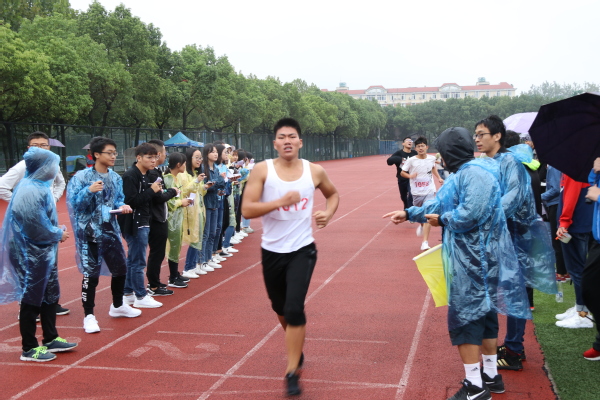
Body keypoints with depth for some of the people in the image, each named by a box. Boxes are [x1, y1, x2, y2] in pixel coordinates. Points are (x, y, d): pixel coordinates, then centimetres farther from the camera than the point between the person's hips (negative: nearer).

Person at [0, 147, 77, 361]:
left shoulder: (38, 187, 8)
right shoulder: (31, 191, -23)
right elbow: (36, 226, -25)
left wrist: (58, 231, 2)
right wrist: (58, 234, -10)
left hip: (43, 252, 10)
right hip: (31, 254, -10)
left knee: (50, 295, 18)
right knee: (32, 299, 2)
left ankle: (51, 339, 31)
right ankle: (30, 348, 14)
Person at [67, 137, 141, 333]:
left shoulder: (115, 178, 5)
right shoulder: (81, 177, -12)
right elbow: (73, 202, -16)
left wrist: (122, 206, -10)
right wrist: (89, 191, -31)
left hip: (111, 230, 6)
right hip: (89, 232, -6)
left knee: (120, 268, 13)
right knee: (91, 273, -1)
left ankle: (117, 306, 34)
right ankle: (89, 315, 12)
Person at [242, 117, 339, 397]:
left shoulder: (315, 171, -3)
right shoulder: (263, 170, -9)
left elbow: (333, 194, 18)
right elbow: (246, 210, -17)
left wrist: (328, 212, -3)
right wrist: (281, 201, -28)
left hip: (302, 250, -1)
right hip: (272, 251, 1)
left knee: (294, 308, -15)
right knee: (280, 308, 19)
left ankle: (292, 372, -2)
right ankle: (296, 347, 49)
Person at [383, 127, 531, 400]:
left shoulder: (475, 173, -18)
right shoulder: (462, 174, 14)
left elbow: (470, 213, -28)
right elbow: (440, 203, 22)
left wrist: (443, 220, -11)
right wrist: (409, 214, 26)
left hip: (473, 259, -10)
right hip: (471, 257, 10)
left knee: (465, 317, -4)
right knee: (483, 312, 16)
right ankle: (491, 375, 28)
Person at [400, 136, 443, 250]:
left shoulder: (432, 158, -1)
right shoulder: (411, 160, -8)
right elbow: (402, 172, -1)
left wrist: (438, 178, 10)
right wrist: (410, 176, -19)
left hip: (429, 191, 0)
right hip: (416, 192, 0)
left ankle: (425, 241, -12)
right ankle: (421, 225, 53)